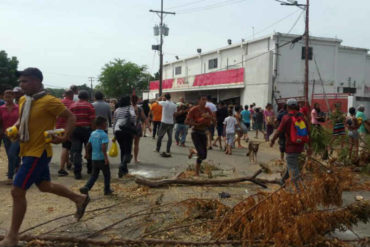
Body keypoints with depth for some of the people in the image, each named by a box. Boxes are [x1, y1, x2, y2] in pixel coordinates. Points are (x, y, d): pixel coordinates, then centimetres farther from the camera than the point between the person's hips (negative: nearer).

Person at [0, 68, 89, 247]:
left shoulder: (49, 101, -18)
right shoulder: (23, 100, 7)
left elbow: (71, 117, -11)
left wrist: (64, 137, -23)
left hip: (38, 153, -9)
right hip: (28, 152, 9)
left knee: (17, 191, -9)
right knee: (45, 186, 21)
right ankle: (80, 199, 39)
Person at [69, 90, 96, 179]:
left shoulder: (72, 106, 8)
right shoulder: (89, 106, -1)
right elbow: (92, 120, -8)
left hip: (75, 130, 2)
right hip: (86, 129, -2)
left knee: (76, 151, 2)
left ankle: (77, 172, -3)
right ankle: (90, 169, 24)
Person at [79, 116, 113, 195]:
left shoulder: (93, 134, 7)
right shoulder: (104, 135, -15)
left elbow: (88, 146, 12)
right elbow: (103, 147, -26)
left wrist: (87, 153, 27)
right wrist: (106, 157, -24)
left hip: (94, 158, 6)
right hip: (102, 158, -6)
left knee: (94, 175, 13)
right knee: (107, 175, 11)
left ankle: (86, 187, -4)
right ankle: (107, 190, 21)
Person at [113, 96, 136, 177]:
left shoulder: (117, 110, 16)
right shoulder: (130, 107, 3)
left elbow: (114, 122, 17)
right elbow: (133, 115, -17)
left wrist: (114, 135, 23)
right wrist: (133, 125, -2)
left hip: (117, 131, 4)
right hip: (127, 131, -4)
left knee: (122, 150, 17)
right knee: (127, 151, 0)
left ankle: (124, 169, 22)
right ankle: (122, 165, -26)